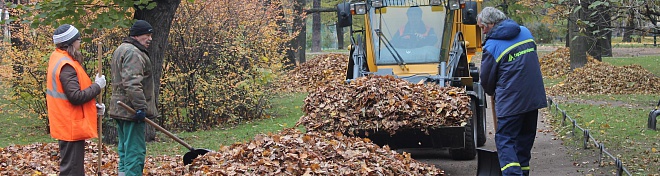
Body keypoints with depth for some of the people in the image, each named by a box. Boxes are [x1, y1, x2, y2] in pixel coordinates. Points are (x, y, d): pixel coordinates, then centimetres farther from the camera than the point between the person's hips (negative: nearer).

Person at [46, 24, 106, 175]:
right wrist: (97, 86, -13)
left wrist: (93, 106, 9)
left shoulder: (59, 59, 11)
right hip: (71, 125, -10)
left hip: (67, 125, 10)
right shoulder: (66, 66, -21)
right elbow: (76, 96, -26)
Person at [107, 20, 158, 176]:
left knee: (124, 149, 15)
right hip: (131, 110, -11)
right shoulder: (133, 53, -14)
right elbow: (132, 83, -26)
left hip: (120, 109, 11)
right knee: (135, 151, -9)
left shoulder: (121, 50, 21)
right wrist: (140, 107, -27)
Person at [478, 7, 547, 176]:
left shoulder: (492, 46, -11)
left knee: (505, 140, -3)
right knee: (525, 137, 16)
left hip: (511, 100, -7)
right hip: (534, 97, 7)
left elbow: (486, 79, -4)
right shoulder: (525, 32, 9)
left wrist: (492, 92, 19)